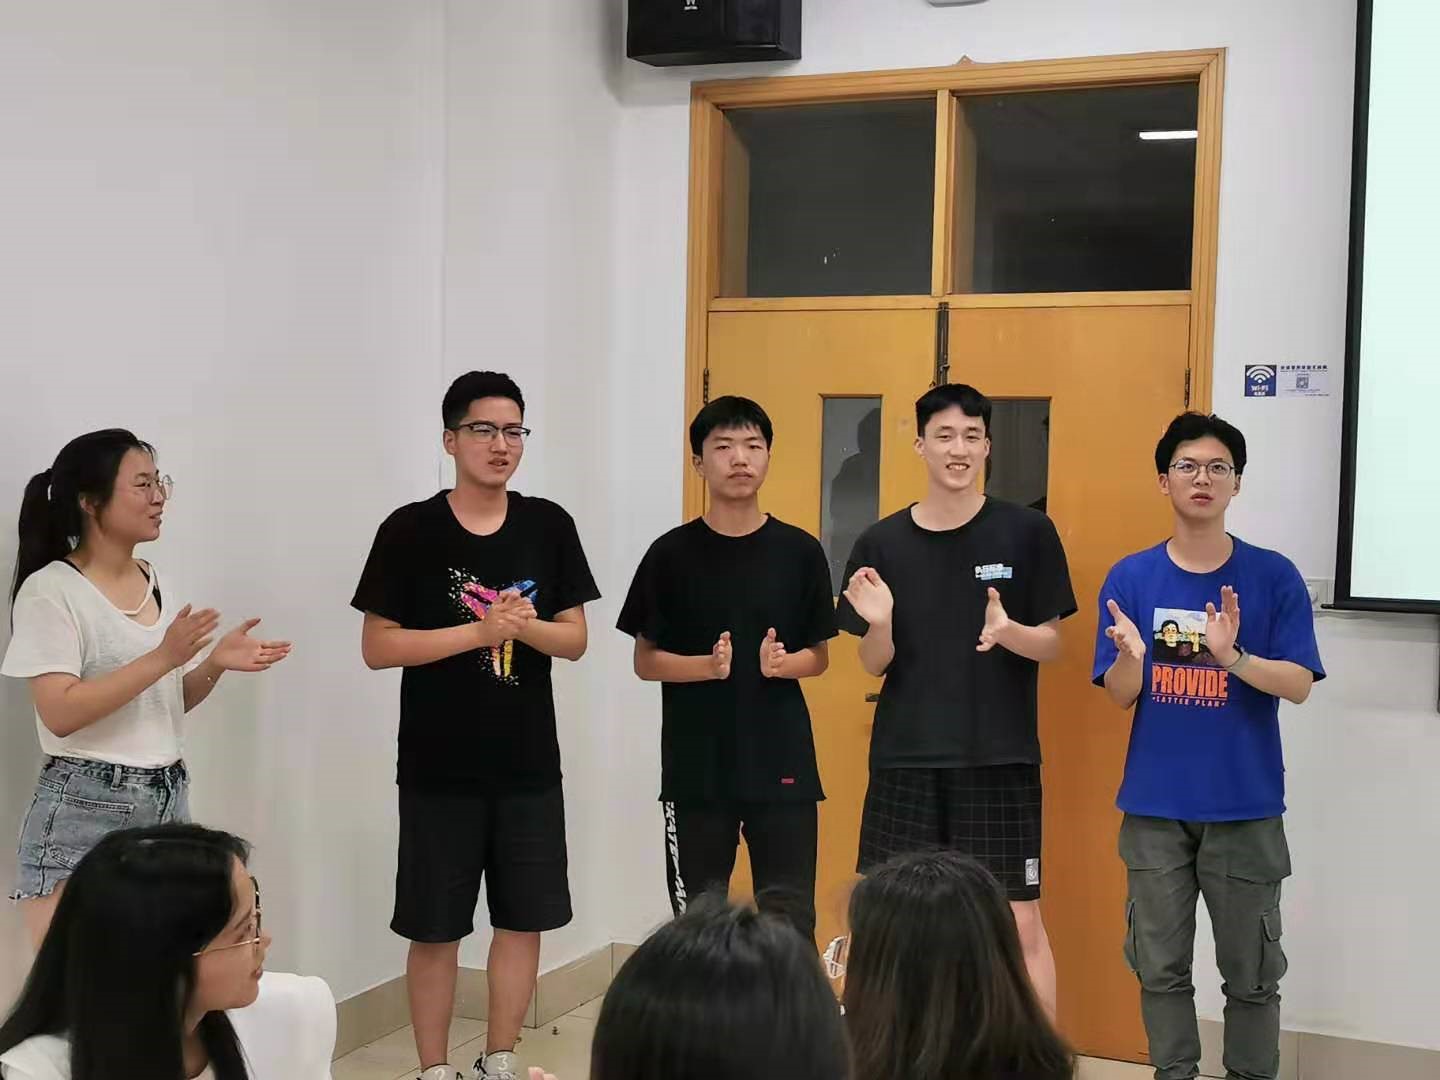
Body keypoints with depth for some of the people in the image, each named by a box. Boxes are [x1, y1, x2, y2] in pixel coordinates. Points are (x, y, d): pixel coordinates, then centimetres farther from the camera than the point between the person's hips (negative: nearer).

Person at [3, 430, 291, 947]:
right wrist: (162, 657, -22)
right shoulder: (50, 590, -10)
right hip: (86, 811, -6)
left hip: (167, 802, 7)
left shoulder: (155, 582, 11)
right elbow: (60, 714, -19)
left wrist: (215, 664, -2)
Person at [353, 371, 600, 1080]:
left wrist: (523, 624, -17)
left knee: (524, 918, 10)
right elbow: (377, 646, -8)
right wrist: (479, 631, -17)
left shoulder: (548, 526, 3)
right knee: (435, 928, 5)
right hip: (439, 768, -3)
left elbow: (574, 640, 4)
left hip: (528, 763, 3)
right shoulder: (411, 531, -6)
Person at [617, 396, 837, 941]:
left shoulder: (800, 551, 2)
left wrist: (780, 663, -14)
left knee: (790, 916, 3)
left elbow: (819, 657, 8)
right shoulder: (672, 553, -1)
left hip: (782, 760, 1)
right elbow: (645, 660, 2)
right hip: (696, 764, 0)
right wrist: (708, 666, -16)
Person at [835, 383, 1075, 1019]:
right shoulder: (882, 543, 2)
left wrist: (1007, 632, -20)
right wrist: (877, 623, -17)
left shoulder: (1026, 532, -2)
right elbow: (874, 665, 5)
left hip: (1000, 759, -2)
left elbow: (1051, 646, 1)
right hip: (905, 759, 2)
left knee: (1020, 923, 1)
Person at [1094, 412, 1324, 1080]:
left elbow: (1298, 686, -8)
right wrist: (1130, 655, -24)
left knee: (1251, 973, 8)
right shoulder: (1131, 578, -1)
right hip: (1155, 806, 1)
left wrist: (1233, 656, -27)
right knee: (1160, 967, 10)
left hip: (1246, 807, -1)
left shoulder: (1274, 577, -4)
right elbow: (1119, 697, -2)